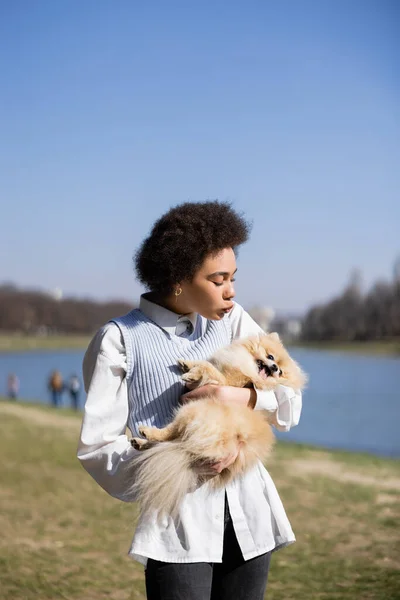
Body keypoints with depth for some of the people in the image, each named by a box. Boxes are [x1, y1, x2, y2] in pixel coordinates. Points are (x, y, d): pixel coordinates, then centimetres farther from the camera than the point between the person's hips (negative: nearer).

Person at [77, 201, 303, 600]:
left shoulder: (231, 320, 9)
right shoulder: (121, 340, -3)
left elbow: (290, 404, 9)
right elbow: (97, 445, -5)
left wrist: (245, 397, -12)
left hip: (249, 512, 4)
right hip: (180, 522, -4)